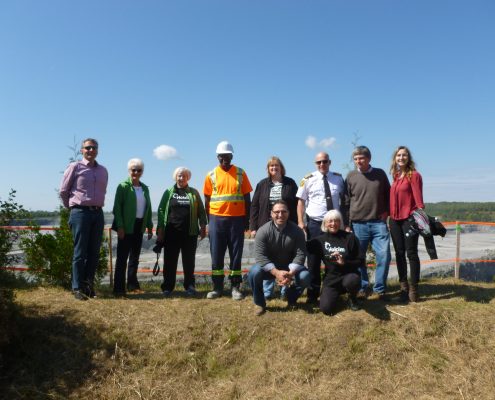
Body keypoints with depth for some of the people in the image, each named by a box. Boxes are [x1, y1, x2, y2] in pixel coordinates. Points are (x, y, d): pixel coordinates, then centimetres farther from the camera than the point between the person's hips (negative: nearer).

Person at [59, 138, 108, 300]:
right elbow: (63, 191, 4)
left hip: (98, 213, 5)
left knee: (94, 252, 7)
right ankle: (78, 288, 6)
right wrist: (72, 207, 12)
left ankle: (89, 285, 18)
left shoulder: (103, 171, 12)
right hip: (80, 212, -4)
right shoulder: (75, 167, -2)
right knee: (80, 252, -2)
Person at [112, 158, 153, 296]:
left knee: (135, 256, 14)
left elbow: (148, 208, 14)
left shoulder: (145, 188, 12)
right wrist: (120, 226, -17)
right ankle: (119, 288, 3)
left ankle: (132, 285, 25)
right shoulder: (123, 186, -5)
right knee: (122, 257, -2)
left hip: (139, 226, 6)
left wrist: (149, 226, 10)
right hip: (126, 227, -6)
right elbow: (117, 207, -10)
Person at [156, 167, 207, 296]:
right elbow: (161, 210, 6)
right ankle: (167, 287, 13)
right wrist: (160, 229, -1)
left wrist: (203, 226, -1)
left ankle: (189, 286, 16)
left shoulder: (194, 193, 9)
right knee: (169, 261, 4)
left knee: (189, 261, 6)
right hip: (171, 232, 0)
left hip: (190, 232, 0)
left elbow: (201, 211, 8)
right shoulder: (169, 192, 9)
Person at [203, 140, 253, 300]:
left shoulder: (240, 173, 3)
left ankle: (235, 287, 14)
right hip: (217, 219, 1)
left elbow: (247, 198, 5)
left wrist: (246, 220, 2)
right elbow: (207, 200, 8)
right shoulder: (211, 175, 4)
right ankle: (217, 287, 15)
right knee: (216, 255, 5)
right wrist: (209, 221, 6)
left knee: (236, 254, 4)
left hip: (236, 219, 0)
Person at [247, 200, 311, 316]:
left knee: (305, 276, -26)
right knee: (254, 273, -31)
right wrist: (276, 272, -34)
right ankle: (260, 303, -3)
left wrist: (291, 273, -31)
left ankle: (292, 300, 6)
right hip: (269, 268, -1)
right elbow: (260, 256, -22)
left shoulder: (297, 231, -11)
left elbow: (300, 254, -15)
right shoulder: (263, 231, -16)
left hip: (289, 268, 1)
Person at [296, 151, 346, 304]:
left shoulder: (338, 178, 4)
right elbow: (301, 201, -1)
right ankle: (313, 294, 15)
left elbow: (343, 199, 13)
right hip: (314, 223, -2)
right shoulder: (308, 179, -3)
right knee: (313, 259, 4)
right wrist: (300, 222, -10)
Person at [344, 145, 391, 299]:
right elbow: (346, 202, 3)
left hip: (379, 223, 0)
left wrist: (386, 212, 3)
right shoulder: (351, 176, 2)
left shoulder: (380, 174, 6)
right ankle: (362, 287, 22)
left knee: (384, 255, -5)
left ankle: (379, 289, 10)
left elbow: (388, 195, 16)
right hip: (358, 224, 0)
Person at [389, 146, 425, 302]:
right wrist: (390, 215, 12)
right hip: (395, 220, 6)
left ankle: (413, 288, 9)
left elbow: (418, 197, -12)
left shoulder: (414, 175, -6)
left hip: (409, 219, -6)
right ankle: (404, 286, 19)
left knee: (411, 253, 0)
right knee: (399, 253, 10)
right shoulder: (395, 176, 13)